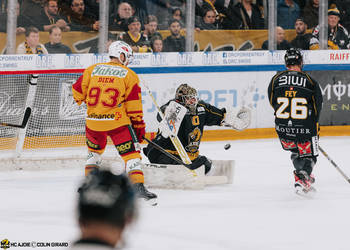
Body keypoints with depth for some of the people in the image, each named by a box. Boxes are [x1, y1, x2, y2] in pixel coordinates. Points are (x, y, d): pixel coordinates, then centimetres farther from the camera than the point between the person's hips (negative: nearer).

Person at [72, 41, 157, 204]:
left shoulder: (92, 70, 11)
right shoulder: (129, 75, 3)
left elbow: (77, 92, 14)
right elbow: (134, 105, -1)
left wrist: (82, 101, 35)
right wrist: (139, 126, 5)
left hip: (93, 121, 4)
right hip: (117, 121, -4)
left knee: (95, 150, 28)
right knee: (131, 153, 0)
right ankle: (138, 186, -14)